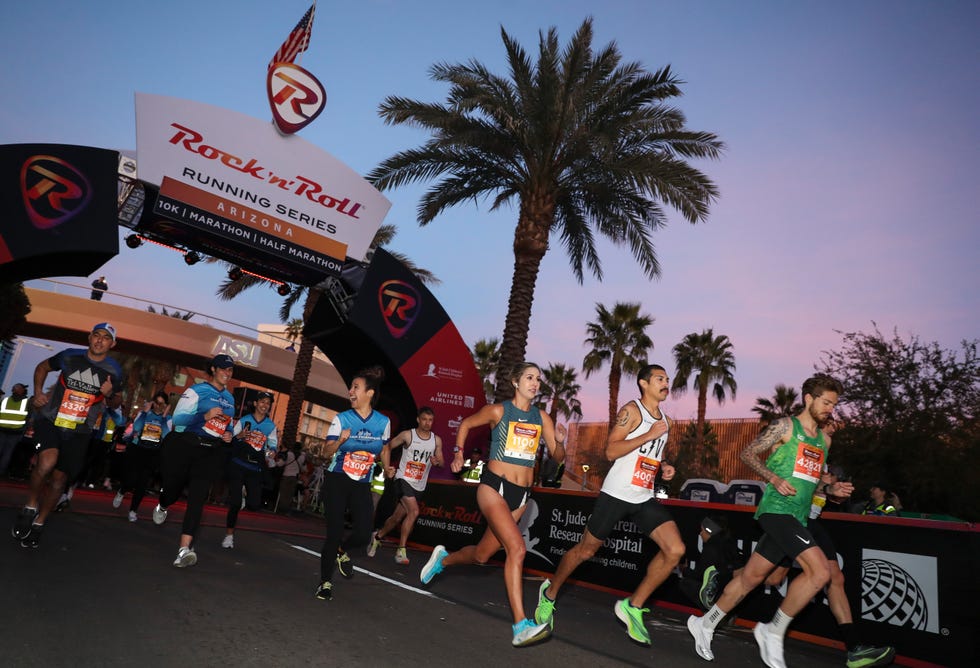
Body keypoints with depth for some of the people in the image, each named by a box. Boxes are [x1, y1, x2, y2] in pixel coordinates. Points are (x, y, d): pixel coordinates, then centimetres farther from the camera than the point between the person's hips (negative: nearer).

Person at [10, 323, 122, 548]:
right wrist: (37, 392, 0)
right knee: (47, 462, -26)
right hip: (50, 420, -1)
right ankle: (31, 506, 0)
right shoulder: (70, 356, -5)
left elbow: (112, 400, 11)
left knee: (59, 478, 5)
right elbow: (42, 367, 14)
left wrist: (108, 393, -13)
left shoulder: (113, 371, -4)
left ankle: (39, 523, 25)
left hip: (78, 430, 1)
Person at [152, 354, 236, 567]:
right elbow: (178, 418, -13)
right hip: (185, 446, -3)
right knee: (173, 488, 12)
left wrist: (228, 434, 5)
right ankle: (162, 507, 53)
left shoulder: (230, 399, 15)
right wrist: (205, 416, -26)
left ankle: (185, 548, -18)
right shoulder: (196, 390, -5)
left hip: (212, 452, 3)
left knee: (197, 497, -10)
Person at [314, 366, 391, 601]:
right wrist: (340, 440, -31)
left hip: (362, 484, 2)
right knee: (334, 532, -4)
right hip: (337, 480, -2)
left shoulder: (383, 422, -2)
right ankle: (325, 582, 17)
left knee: (363, 533, -9)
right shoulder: (341, 418, -8)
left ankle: (341, 551, 28)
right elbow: (327, 451, -13)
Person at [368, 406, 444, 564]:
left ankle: (377, 537, 39)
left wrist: (437, 462, -17)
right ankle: (401, 551, -11)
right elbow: (387, 447, 2)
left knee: (397, 517, 12)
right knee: (414, 511, -23)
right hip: (404, 479, -4)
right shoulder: (407, 435, -8)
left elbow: (441, 463, 6)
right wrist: (386, 468, -9)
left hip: (419, 485, 4)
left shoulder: (436, 440, 1)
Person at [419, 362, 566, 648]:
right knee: (517, 548, -22)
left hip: (521, 494, 5)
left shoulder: (541, 417, 7)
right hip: (494, 486, -5)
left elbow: (557, 457, 6)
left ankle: (443, 559, 44)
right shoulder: (498, 410, -3)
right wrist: (458, 452, 4)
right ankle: (521, 626, -19)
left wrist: (559, 441, -14)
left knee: (482, 554, 13)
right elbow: (466, 424, 12)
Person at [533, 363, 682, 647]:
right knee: (586, 550, 4)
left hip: (645, 498, 6)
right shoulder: (631, 410, -9)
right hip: (616, 494, -6)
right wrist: (649, 435, -19)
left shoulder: (665, 420, 14)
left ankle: (633, 606, 4)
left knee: (675, 550, -10)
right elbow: (611, 451, -18)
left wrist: (664, 467, 7)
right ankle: (550, 592, 30)